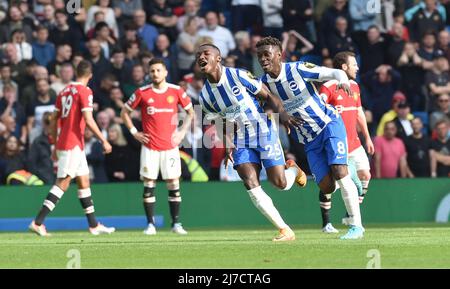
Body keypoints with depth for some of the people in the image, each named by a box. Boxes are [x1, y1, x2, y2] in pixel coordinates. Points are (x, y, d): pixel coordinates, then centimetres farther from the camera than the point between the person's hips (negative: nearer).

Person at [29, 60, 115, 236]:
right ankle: (38, 222, -14)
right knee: (63, 183, -9)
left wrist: (55, 145, 23)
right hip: (73, 144, -9)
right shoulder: (85, 92, -9)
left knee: (84, 182, 14)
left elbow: (54, 120, 16)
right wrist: (104, 141, -13)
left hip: (63, 142, 9)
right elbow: (88, 120, -19)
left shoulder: (64, 91, 13)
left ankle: (93, 225, 18)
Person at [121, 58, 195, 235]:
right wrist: (134, 132, 1)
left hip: (170, 146, 1)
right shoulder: (142, 93, -1)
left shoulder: (176, 91, 2)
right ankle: (151, 224, 3)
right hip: (149, 146, -1)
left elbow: (190, 111, 15)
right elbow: (124, 112, 10)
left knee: (174, 184, 0)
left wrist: (182, 131, 4)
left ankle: (176, 223, 6)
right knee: (149, 185, -1)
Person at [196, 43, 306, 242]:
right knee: (250, 184, -13)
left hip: (263, 131, -4)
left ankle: (293, 169, 33)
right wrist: (229, 146, -4)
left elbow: (267, 96, -6)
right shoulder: (205, 96, 2)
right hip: (241, 139, 4)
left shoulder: (238, 76, -13)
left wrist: (282, 114, -23)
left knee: (280, 182, -8)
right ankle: (285, 230, -6)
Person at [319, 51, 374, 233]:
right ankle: (326, 223, 4)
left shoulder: (354, 86, 14)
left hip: (353, 142, 7)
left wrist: (367, 137, 23)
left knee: (365, 175, 0)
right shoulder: (328, 87, -11)